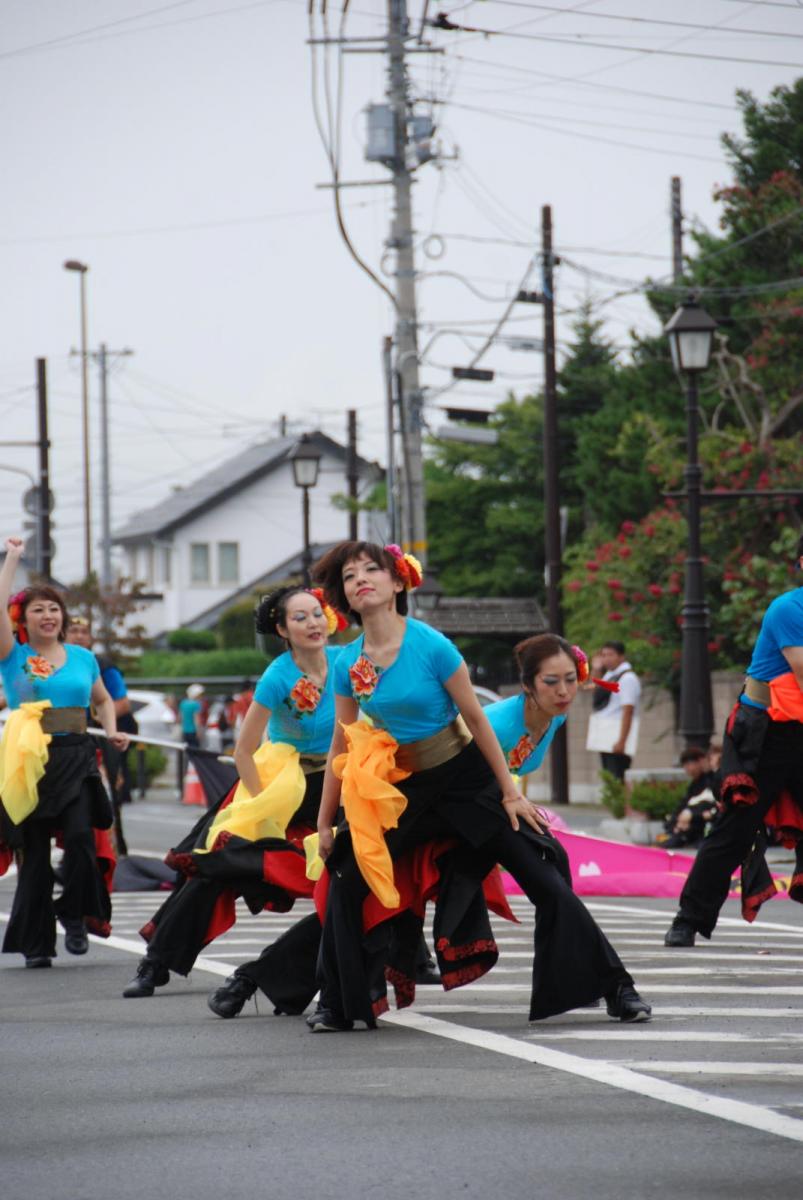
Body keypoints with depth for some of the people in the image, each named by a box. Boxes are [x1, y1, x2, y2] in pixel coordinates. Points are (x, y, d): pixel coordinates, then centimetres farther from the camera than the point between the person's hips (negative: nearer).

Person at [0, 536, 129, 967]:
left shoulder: (82, 658, 12)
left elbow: (102, 700, 28)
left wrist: (112, 733, 10)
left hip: (76, 761, 2)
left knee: (80, 835, -20)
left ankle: (75, 916, -2)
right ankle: (35, 942, 10)